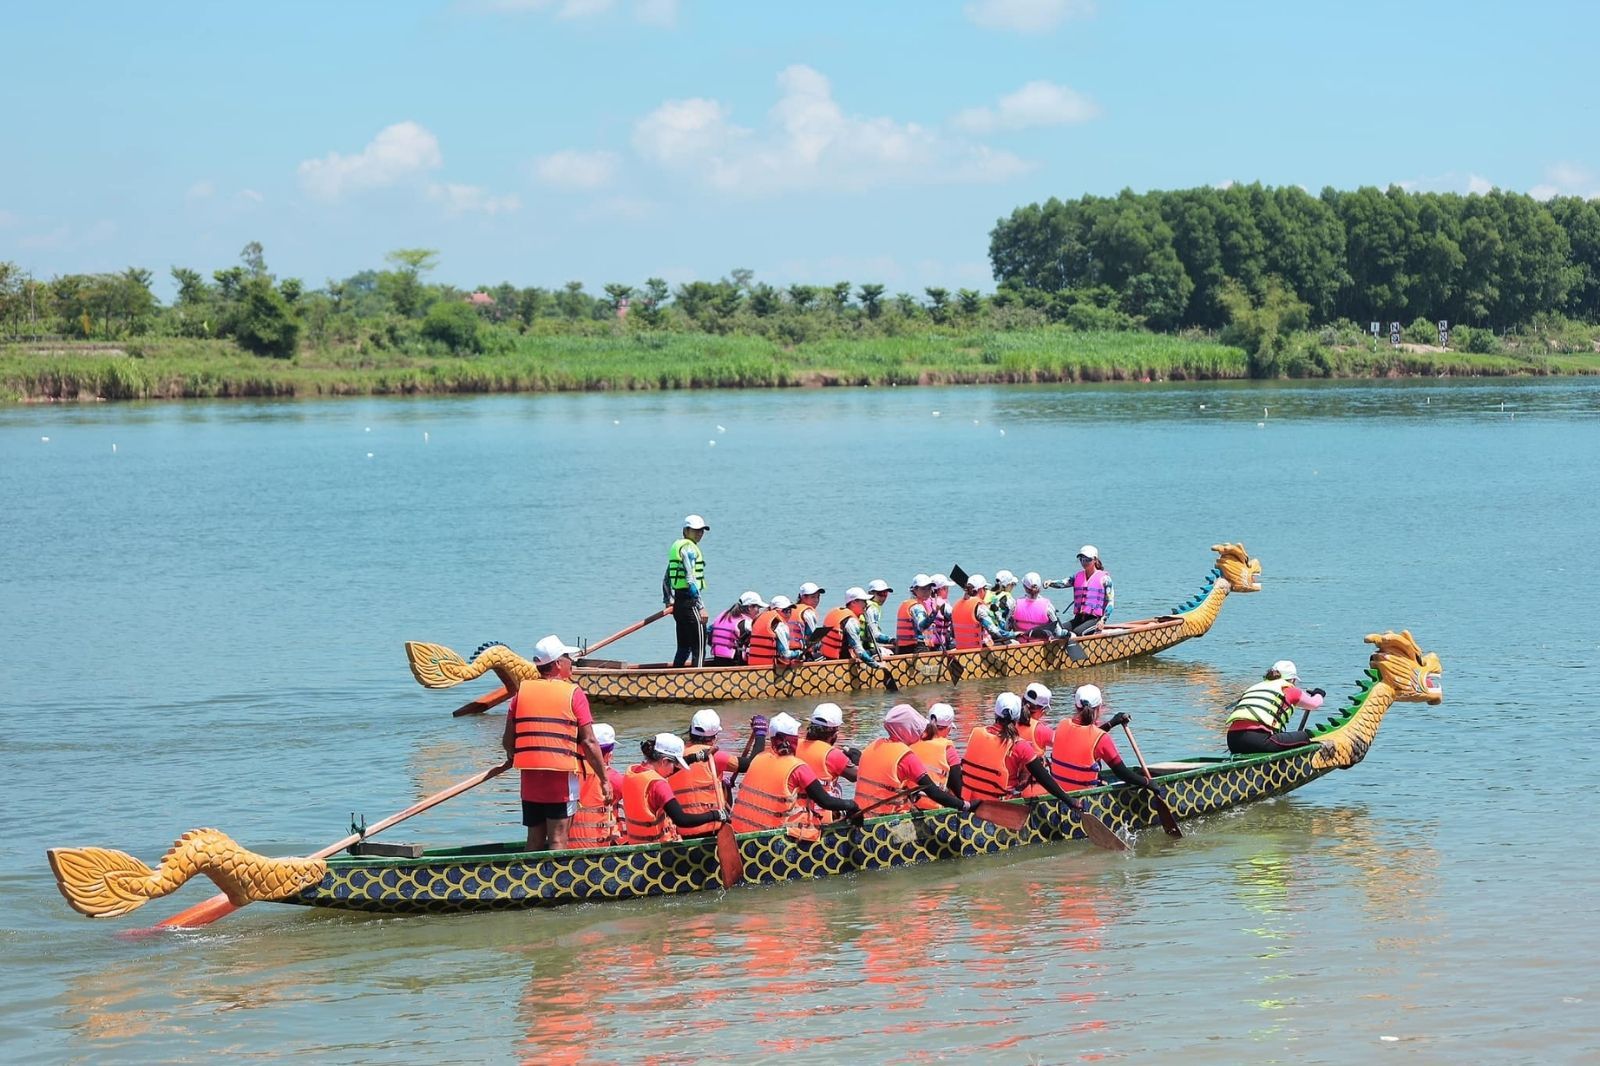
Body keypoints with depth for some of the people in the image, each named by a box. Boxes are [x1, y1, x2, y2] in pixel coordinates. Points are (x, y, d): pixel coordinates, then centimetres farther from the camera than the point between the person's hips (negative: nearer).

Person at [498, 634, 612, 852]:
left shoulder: (522, 692, 7)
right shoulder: (573, 694, -4)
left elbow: (507, 741, 7)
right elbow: (589, 742, -8)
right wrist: (604, 780, -2)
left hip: (530, 777, 4)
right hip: (562, 775, -4)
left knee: (534, 840, 13)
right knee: (557, 840, -3)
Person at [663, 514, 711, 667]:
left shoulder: (676, 546, 18)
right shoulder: (689, 548, -11)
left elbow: (667, 579, 21)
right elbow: (691, 579, -19)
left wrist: (668, 600, 25)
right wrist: (701, 607, -20)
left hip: (678, 603, 10)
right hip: (690, 603, -10)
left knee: (683, 648, 17)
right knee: (699, 649, -7)